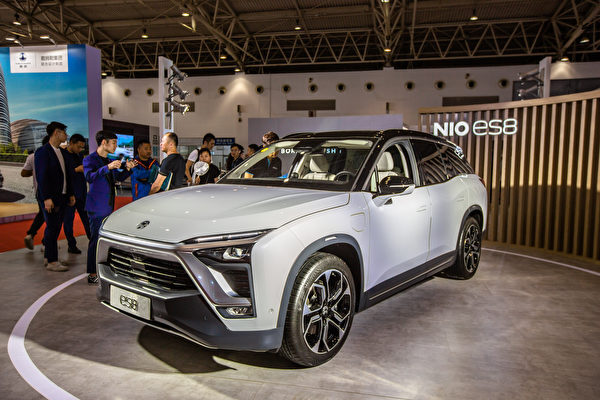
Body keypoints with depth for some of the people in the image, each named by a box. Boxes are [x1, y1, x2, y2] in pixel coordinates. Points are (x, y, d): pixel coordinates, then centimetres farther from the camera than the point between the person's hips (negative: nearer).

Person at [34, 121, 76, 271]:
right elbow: (41, 176, -17)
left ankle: (48, 257, 23)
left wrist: (70, 194, 15)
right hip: (49, 198, -8)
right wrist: (47, 198, -21)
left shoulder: (63, 152, 15)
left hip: (61, 197, 8)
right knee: (52, 228, -5)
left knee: (55, 228, 12)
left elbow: (68, 174, 18)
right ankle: (52, 262, 1)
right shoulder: (42, 152, -11)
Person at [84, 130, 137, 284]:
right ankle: (92, 275, -1)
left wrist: (127, 169, 5)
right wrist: (107, 167, -34)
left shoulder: (108, 161, 18)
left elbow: (119, 177, 24)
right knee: (96, 239, -7)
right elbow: (89, 177, -24)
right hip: (96, 207, -9)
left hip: (108, 206, 9)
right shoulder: (90, 159, -8)